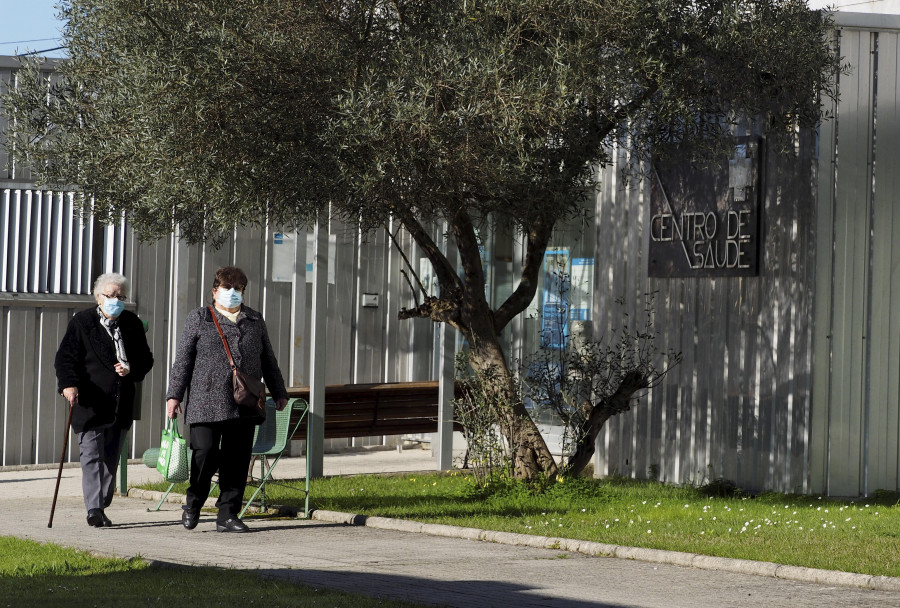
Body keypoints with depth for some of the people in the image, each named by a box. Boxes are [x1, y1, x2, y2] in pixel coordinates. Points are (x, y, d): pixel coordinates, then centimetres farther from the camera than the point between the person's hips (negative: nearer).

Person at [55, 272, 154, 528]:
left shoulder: (133, 324, 11)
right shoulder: (82, 322, 0)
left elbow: (146, 360, 17)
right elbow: (65, 357, -6)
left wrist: (131, 369, -5)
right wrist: (69, 384, -22)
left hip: (122, 403, 4)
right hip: (89, 401, -4)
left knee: (111, 457, 9)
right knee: (91, 456, -9)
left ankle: (102, 506, 19)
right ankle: (93, 509, -11)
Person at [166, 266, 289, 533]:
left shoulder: (255, 320, 17)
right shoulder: (199, 318, 8)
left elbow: (268, 360, 24)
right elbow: (183, 359, 4)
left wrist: (278, 392, 22)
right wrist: (174, 395, -2)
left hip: (244, 407, 3)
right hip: (207, 404, -3)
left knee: (237, 461, 2)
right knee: (205, 453, -9)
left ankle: (227, 515, 9)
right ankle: (193, 504, 14)